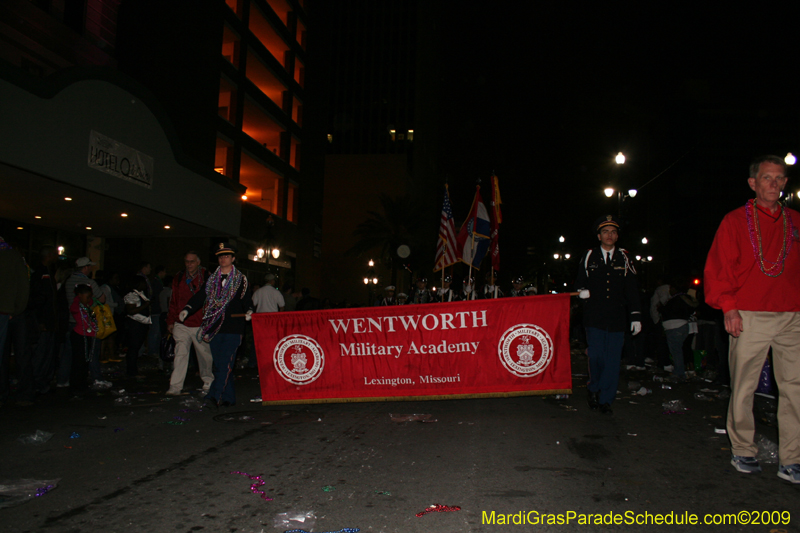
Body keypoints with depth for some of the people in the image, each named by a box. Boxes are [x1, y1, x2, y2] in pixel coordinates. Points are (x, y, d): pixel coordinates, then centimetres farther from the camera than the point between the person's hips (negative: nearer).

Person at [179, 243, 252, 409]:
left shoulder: (240, 279, 6)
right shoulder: (212, 279, 16)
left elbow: (247, 299, 3)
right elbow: (200, 296, 8)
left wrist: (248, 312, -16)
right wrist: (187, 310, -6)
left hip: (233, 328, -4)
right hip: (215, 327, 5)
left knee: (225, 364, -12)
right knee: (219, 365, 7)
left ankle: (215, 396, -15)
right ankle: (228, 397, 15)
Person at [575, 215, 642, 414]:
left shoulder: (624, 258, 11)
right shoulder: (589, 256, 10)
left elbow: (632, 289, 9)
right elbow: (579, 282, 16)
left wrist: (635, 316, 2)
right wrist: (582, 291, -8)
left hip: (617, 318, 1)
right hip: (594, 318, -1)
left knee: (612, 360, 0)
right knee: (596, 357, -2)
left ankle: (605, 399, 12)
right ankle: (594, 389, 23)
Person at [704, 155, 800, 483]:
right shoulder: (736, 221, 5)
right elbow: (718, 267, 0)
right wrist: (728, 306, -9)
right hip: (749, 317, -3)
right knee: (743, 387, 3)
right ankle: (743, 452, 17)